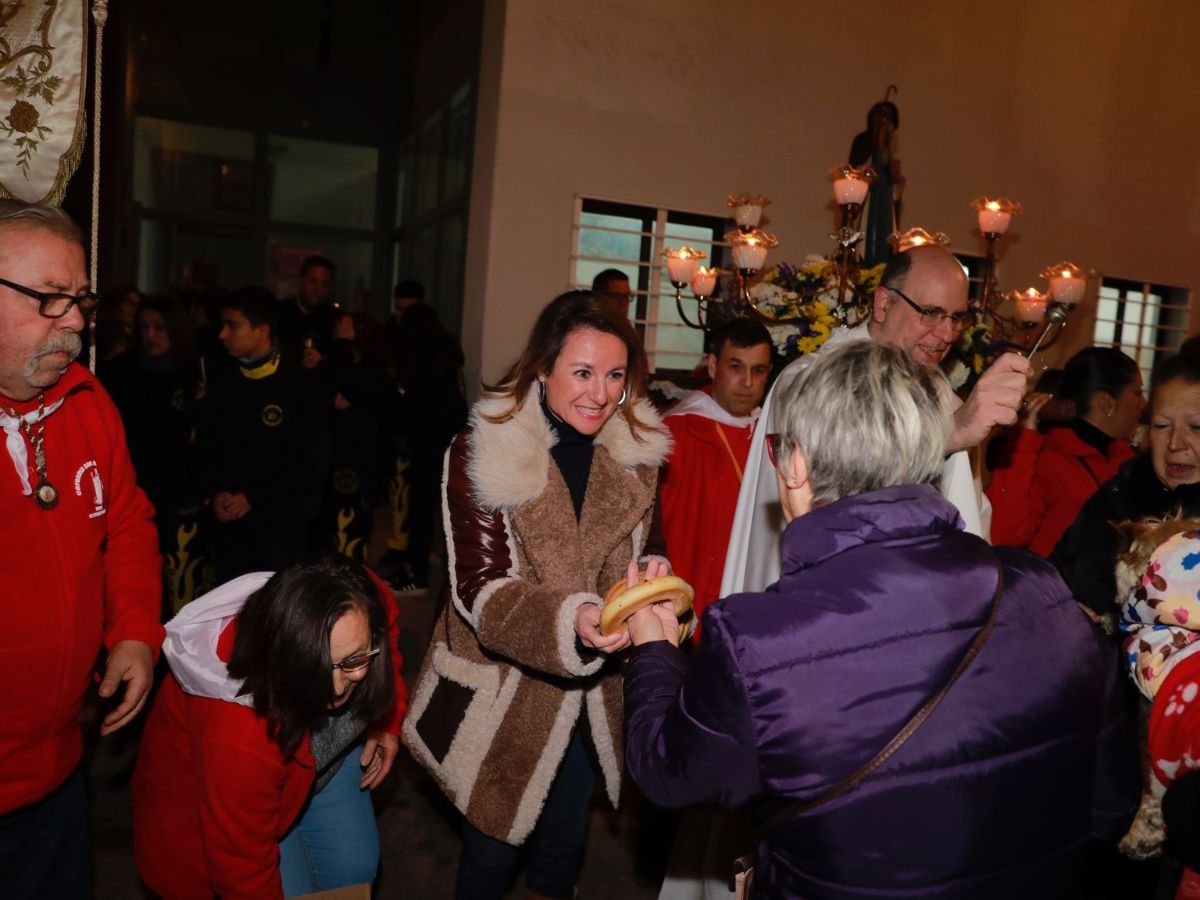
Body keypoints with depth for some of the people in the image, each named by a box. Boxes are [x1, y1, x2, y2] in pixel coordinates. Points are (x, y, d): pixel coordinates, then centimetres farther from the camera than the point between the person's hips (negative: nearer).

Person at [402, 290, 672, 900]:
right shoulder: (477, 455, -19)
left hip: (594, 690, 4)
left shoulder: (636, 451, -4)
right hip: (505, 693, -4)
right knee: (493, 848, 16)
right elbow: (483, 591, -23)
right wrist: (570, 621, -41)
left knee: (565, 844, 25)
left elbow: (644, 549, 5)